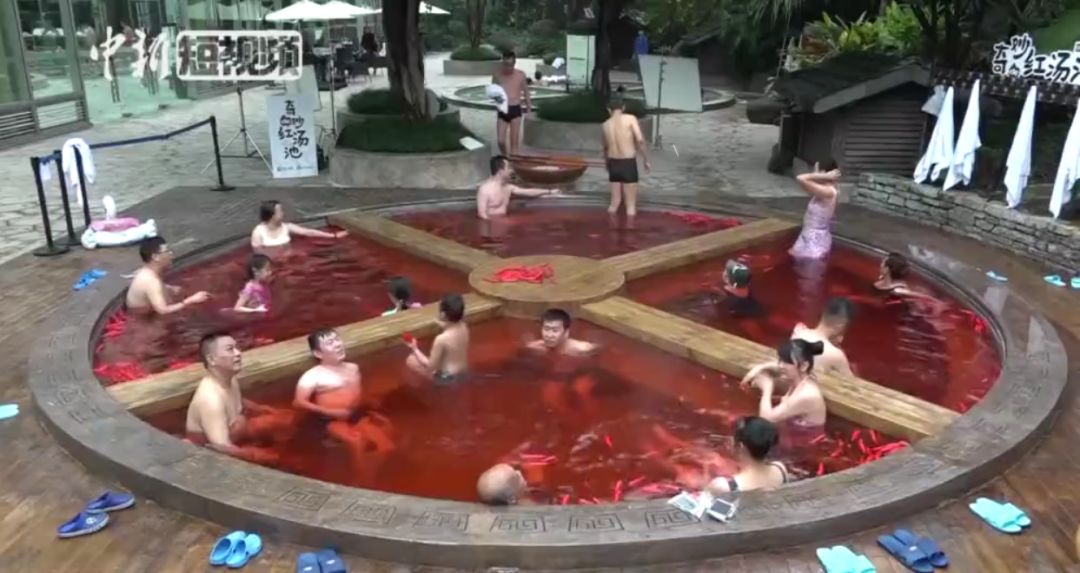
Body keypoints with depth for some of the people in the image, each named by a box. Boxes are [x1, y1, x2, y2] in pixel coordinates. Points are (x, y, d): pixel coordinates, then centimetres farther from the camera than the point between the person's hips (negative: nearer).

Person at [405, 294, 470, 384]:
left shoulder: (441, 339, -30)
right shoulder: (464, 327, -8)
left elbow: (430, 366, -19)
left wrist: (415, 349, -11)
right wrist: (444, 325, 14)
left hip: (447, 378, -8)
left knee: (410, 360, 3)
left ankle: (438, 382, 6)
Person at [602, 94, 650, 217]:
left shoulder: (606, 124, 8)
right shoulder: (630, 118, -6)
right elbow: (640, 140, -17)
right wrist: (646, 159, -7)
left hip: (614, 164, 5)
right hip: (628, 164, -5)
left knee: (615, 201, 15)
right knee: (631, 203, 2)